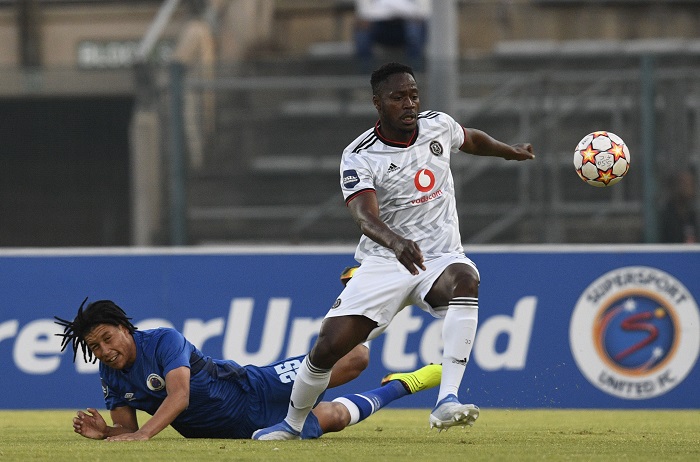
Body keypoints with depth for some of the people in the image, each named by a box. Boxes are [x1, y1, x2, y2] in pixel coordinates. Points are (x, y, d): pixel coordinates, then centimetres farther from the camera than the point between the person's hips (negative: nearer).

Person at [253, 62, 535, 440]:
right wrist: (396, 242, -51)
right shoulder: (359, 157, -13)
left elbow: (471, 139, 28)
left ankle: (447, 402, -44)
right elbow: (364, 215, -32)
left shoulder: (438, 125, 1)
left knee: (465, 281, -36)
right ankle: (291, 424, 18)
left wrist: (509, 151, 39)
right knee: (327, 347, -13)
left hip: (441, 258, 2)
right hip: (384, 263, -2)